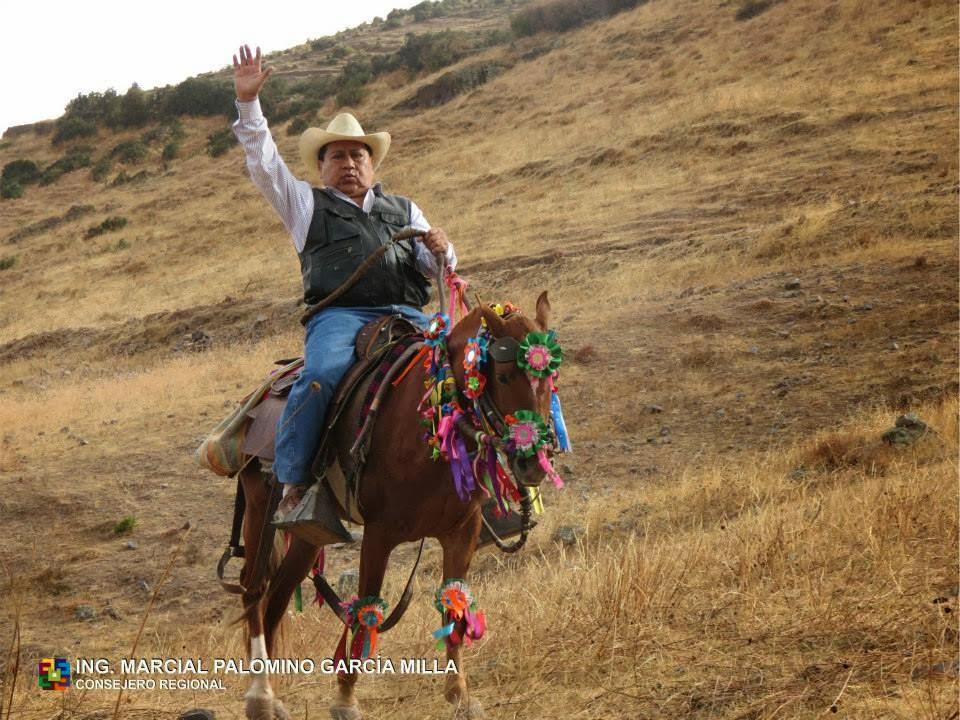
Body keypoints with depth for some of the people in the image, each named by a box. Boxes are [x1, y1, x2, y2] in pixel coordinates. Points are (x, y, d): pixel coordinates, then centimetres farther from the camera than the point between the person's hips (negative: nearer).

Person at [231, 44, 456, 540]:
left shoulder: (404, 211, 32)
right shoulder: (307, 204, 24)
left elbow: (435, 269, 25)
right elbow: (263, 164, 12)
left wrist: (440, 251, 0)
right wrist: (248, 103, 2)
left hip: (408, 317, 3)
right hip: (340, 316, -3)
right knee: (321, 377, -34)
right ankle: (294, 489, -31)